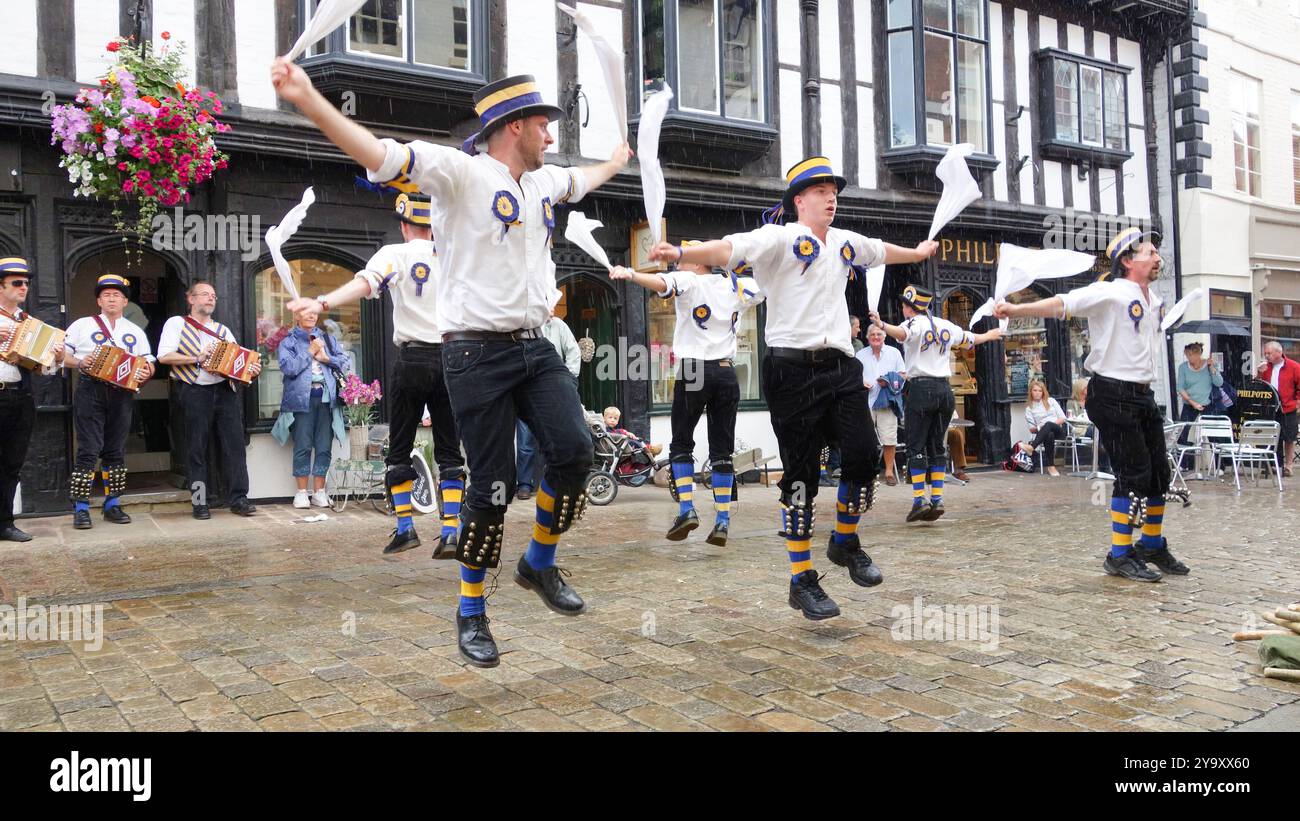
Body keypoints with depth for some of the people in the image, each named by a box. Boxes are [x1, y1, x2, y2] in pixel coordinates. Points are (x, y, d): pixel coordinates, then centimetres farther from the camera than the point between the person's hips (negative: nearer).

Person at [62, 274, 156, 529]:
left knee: (115, 451, 7)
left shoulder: (136, 332, 17)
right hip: (90, 391, -3)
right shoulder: (82, 325, 9)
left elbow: (148, 365, 14)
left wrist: (146, 372, -8)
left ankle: (113, 505, 14)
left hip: (122, 393, 3)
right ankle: (81, 509, -3)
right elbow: (61, 356, 6)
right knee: (89, 450, -7)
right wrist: (79, 362, -13)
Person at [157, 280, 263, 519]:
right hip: (195, 392, -4)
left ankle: (238, 498, 1)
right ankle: (198, 502, 8)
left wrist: (250, 369, -6)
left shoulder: (222, 330, 22)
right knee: (197, 448, 1)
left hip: (226, 390, 4)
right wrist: (197, 358, -11)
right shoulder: (176, 324, 8)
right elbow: (164, 356, -5)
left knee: (234, 443, -2)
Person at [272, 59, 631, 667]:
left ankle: (539, 564, 15)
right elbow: (380, 155, -20)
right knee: (492, 487, -4)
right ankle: (470, 613, 16)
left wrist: (618, 159, 59)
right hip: (478, 352, -6)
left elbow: (583, 180, 40)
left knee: (574, 450, -11)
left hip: (535, 345, 7)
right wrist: (307, 99, -33)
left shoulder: (545, 180, 17)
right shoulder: (462, 171, -7)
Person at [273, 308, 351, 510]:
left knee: (324, 447, 1)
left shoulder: (328, 339, 19)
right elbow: (288, 367, -8)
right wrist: (310, 352, -4)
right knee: (303, 446, -5)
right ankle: (302, 492, 3)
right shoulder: (288, 342, 9)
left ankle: (319, 491, 9)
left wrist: (326, 358, -3)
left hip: (326, 398, 3)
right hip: (302, 399, -3)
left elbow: (346, 361, 10)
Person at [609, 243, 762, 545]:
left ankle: (687, 509, -5)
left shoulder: (688, 281, 0)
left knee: (681, 443, 8)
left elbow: (662, 284, -23)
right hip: (726, 373, 4)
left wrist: (629, 274, -37)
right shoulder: (735, 285, 14)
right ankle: (723, 520, 1)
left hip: (693, 371, -4)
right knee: (722, 449, 6)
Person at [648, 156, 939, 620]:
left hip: (842, 368, 6)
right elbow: (729, 248, -21)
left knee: (864, 459, -1)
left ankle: (845, 542, 27)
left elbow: (881, 251, 39)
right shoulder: (780, 238, -4)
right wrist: (681, 255, -39)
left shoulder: (846, 242, 18)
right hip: (793, 370, -6)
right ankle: (802, 581, 9)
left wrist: (918, 252, 57)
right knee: (801, 477, -3)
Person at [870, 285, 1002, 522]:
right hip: (945, 389, 6)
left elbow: (902, 333, -29)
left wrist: (882, 325, -46)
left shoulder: (914, 322, -4)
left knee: (916, 447, -2)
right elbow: (970, 339, 30)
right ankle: (937, 500, 5)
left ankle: (920, 500, -10)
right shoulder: (945, 325, 15)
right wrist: (990, 335, 50)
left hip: (921, 389, -6)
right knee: (937, 447, 10)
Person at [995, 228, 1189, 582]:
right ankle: (1119, 555, 1)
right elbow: (1063, 304, -27)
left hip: (1143, 395, 8)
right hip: (1113, 396, -8)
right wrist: (1018, 309, -41)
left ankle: (1153, 546, 31)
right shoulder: (1110, 292, -13)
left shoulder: (1155, 300, 13)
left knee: (1159, 473, 14)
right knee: (1133, 473, -9)